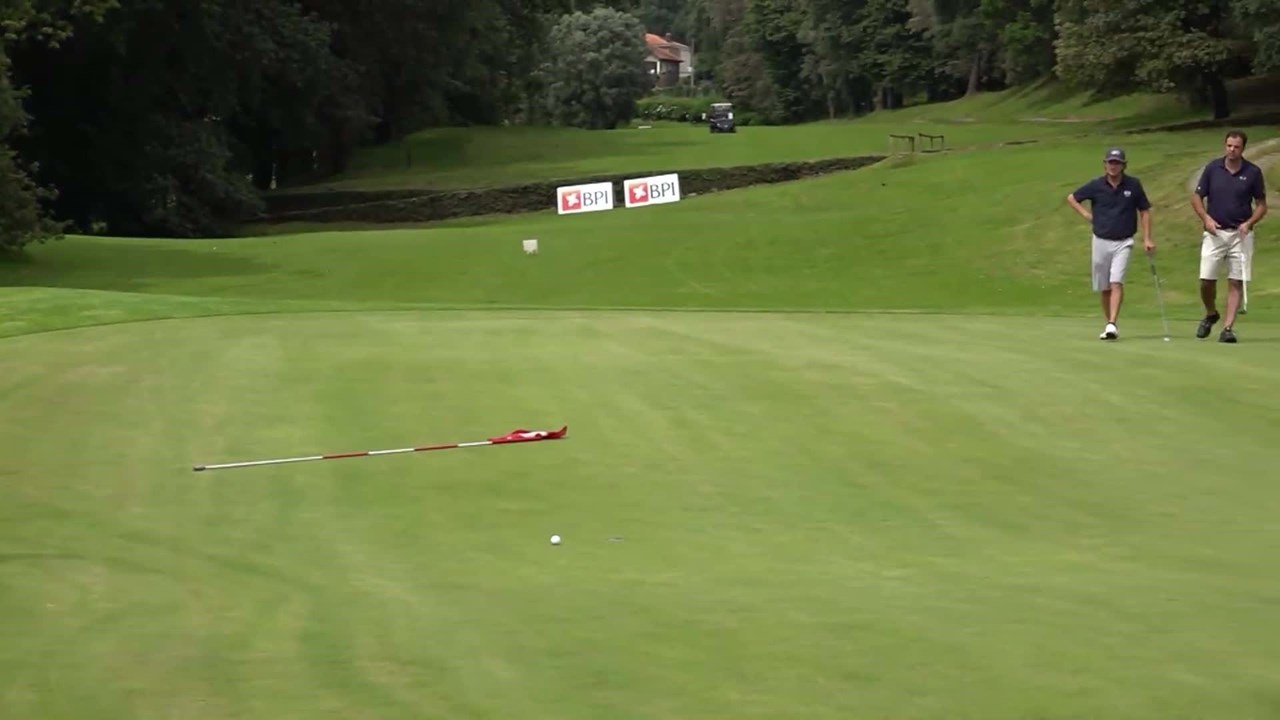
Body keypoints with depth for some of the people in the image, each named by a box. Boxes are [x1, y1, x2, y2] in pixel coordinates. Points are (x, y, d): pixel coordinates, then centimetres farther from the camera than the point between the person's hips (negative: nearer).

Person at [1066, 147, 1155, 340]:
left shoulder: (1133, 185, -3)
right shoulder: (1095, 186, -2)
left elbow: (1144, 211, 7)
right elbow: (1071, 198, 12)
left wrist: (1147, 239, 0)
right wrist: (1086, 214, -1)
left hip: (1123, 242, -2)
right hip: (1101, 241, 2)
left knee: (1116, 283, -17)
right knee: (1104, 288, 7)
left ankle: (1112, 325, -23)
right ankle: (1109, 324, 20)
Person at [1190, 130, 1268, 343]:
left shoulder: (1253, 172, -1)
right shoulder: (1212, 168, 1)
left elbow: (1261, 205, 5)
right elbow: (1196, 197, 7)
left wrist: (1249, 223, -12)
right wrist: (1205, 217, -10)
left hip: (1241, 234, -1)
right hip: (1215, 232, 1)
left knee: (1236, 282, -5)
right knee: (1206, 280, -3)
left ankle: (1228, 328, -3)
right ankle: (1210, 314, 24)